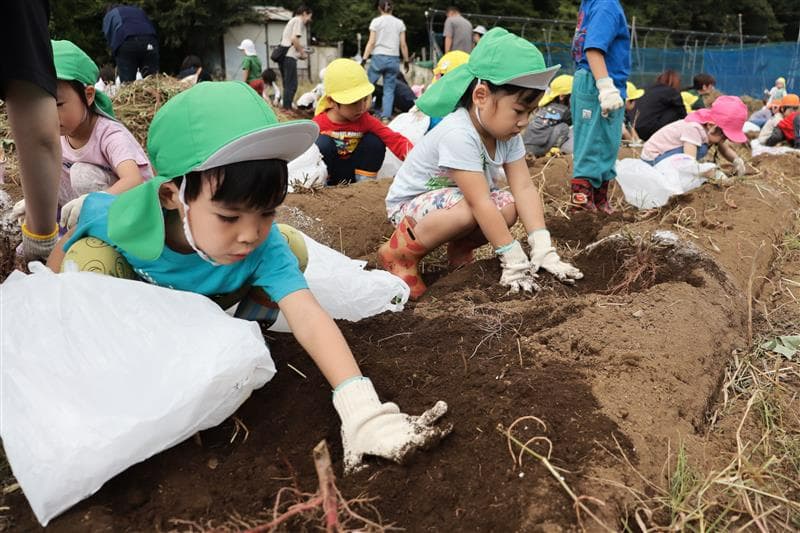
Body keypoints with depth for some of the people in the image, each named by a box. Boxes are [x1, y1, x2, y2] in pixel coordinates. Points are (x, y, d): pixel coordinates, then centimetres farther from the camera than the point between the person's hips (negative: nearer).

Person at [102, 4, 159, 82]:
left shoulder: (109, 15, 32)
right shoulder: (138, 10, 42)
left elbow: (109, 38, 16)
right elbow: (152, 28, 29)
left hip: (125, 44, -2)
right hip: (149, 42, 2)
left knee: (127, 82, -4)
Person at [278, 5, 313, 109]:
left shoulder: (292, 21, 26)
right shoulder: (298, 20, -2)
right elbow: (294, 39, -14)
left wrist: (300, 53, 18)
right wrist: (302, 53, -4)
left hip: (283, 55, 10)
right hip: (289, 56, -10)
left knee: (288, 84, 13)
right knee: (291, 85, -9)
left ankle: (286, 108, 15)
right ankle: (287, 109, -11)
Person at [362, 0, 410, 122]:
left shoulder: (376, 21, 1)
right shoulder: (399, 23, 8)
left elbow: (371, 42, -5)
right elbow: (403, 45, 6)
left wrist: (364, 59, -5)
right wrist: (406, 61, 14)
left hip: (378, 57, -2)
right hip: (394, 58, 2)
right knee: (389, 90, 4)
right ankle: (385, 117, -4)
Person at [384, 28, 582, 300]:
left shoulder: (507, 133, -11)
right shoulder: (458, 135, -35)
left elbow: (524, 188, -15)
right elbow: (480, 203, -36)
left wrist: (544, 250, -24)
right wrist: (515, 261, -34)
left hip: (459, 197, 7)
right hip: (410, 203, -7)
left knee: (509, 206, -15)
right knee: (467, 210, -35)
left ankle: (460, 249, 11)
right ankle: (400, 252, -12)